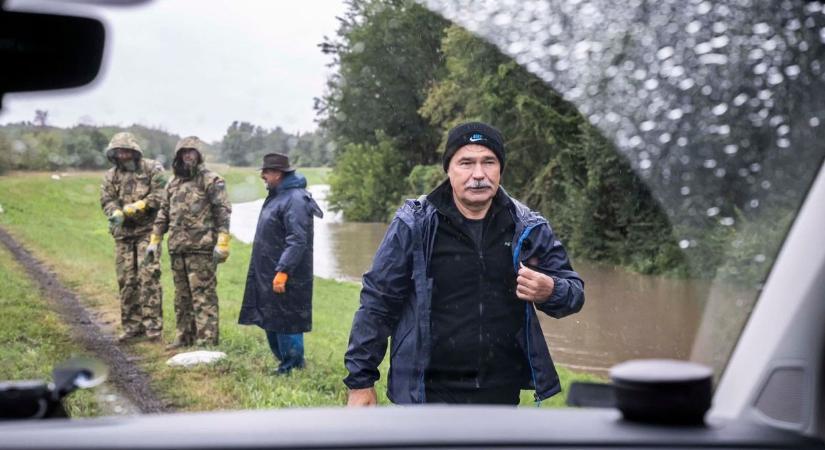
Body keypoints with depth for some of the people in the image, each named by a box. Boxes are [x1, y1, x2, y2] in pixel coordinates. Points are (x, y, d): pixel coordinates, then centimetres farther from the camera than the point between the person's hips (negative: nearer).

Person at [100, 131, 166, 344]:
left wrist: (130, 209, -17)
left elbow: (158, 197, -11)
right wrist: (116, 213, -21)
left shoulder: (152, 169, -1)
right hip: (122, 233, 5)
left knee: (148, 277, -11)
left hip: (147, 231, -5)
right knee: (126, 281, 6)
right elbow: (107, 201, 2)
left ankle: (153, 326, -7)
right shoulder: (110, 176, 12)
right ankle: (131, 327, 15)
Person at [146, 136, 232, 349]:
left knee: (203, 295, -7)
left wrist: (222, 243, -19)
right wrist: (154, 241, 16)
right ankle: (184, 337, 22)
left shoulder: (211, 181, -4)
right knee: (182, 296, 13)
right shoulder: (173, 183, 17)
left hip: (201, 248, -7)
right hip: (177, 248, 7)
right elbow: (163, 214, 23)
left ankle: (206, 339, -4)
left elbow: (223, 212, -11)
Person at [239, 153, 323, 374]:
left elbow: (298, 241, -24)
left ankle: (292, 368, 8)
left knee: (286, 324, -3)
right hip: (268, 274, 10)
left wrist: (283, 271, -27)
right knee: (271, 322, 16)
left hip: (286, 278, -10)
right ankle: (285, 362, 27)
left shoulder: (295, 199, -18)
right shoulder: (276, 196, 14)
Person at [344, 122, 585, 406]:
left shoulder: (529, 228, -1)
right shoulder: (415, 224, -8)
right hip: (430, 394, -3)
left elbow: (574, 290, 8)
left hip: (502, 393, 3)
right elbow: (377, 302, -3)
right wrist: (361, 381, -3)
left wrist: (549, 291, -16)